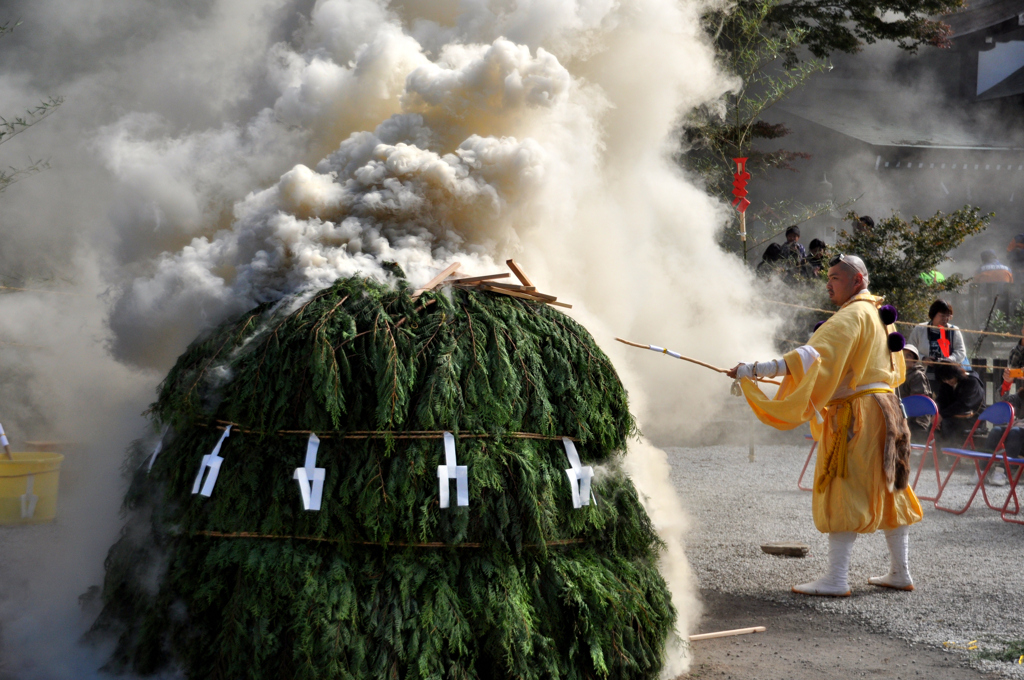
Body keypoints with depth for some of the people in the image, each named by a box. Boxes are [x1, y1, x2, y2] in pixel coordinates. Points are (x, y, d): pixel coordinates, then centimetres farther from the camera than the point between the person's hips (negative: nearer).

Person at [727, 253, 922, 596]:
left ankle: (837, 578, -7)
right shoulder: (880, 313, 16)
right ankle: (900, 572, 19)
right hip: (885, 407, 10)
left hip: (856, 415, -10)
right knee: (887, 491, 13)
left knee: (842, 492, -7)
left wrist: (753, 370, -29)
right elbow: (895, 370, 25)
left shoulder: (852, 315, -14)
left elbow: (812, 355, -26)